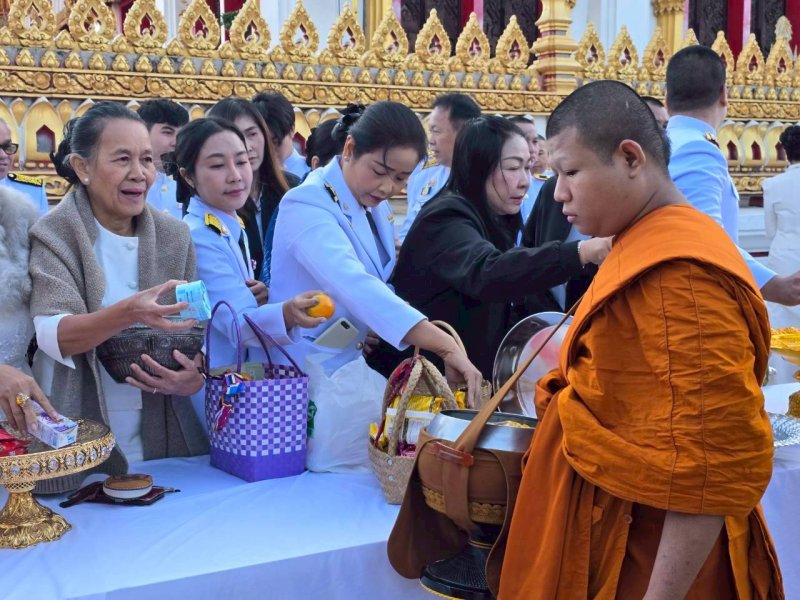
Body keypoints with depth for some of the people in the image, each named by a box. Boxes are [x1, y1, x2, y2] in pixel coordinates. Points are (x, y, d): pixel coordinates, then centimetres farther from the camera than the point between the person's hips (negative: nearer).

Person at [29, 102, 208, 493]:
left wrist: (197, 376, -17)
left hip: (163, 432, 3)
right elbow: (51, 336, -19)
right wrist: (129, 312, -35)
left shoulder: (174, 235, 3)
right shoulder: (54, 234, -6)